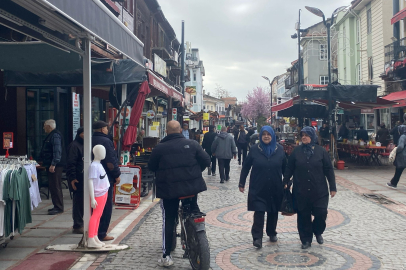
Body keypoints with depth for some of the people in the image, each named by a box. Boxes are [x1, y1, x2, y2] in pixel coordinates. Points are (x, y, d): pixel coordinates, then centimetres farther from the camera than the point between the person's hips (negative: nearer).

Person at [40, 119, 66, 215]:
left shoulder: (55, 135, -14)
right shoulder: (52, 135, 19)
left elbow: (57, 151, -24)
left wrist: (53, 164, -28)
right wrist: (46, 163, 25)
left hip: (55, 166, -11)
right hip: (51, 165, 11)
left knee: (55, 186, -8)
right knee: (53, 186, 13)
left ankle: (59, 207, -4)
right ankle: (56, 206, 20)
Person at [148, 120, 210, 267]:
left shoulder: (159, 148, -4)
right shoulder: (192, 144, 0)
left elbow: (151, 167, 4)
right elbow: (206, 160, 1)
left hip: (168, 189, -1)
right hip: (192, 186, 1)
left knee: (168, 221, 7)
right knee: (194, 210, 26)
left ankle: (166, 256, 8)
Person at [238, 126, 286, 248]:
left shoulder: (279, 149, 1)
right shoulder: (254, 149, -3)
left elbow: (284, 167, 8)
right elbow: (246, 167, 2)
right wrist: (241, 183, 1)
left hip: (275, 188, 2)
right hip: (258, 188, -2)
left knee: (273, 212, 12)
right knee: (259, 211, -7)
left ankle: (272, 233, 31)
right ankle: (257, 237, -3)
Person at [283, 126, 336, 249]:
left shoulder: (321, 151, -1)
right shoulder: (296, 151, 3)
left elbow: (329, 170, 1)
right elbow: (289, 169, 7)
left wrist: (333, 187, 0)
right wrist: (285, 182, 0)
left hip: (319, 191, -1)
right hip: (301, 191, 1)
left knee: (321, 214, -1)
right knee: (303, 216, 6)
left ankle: (318, 232, 29)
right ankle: (306, 240, 20)